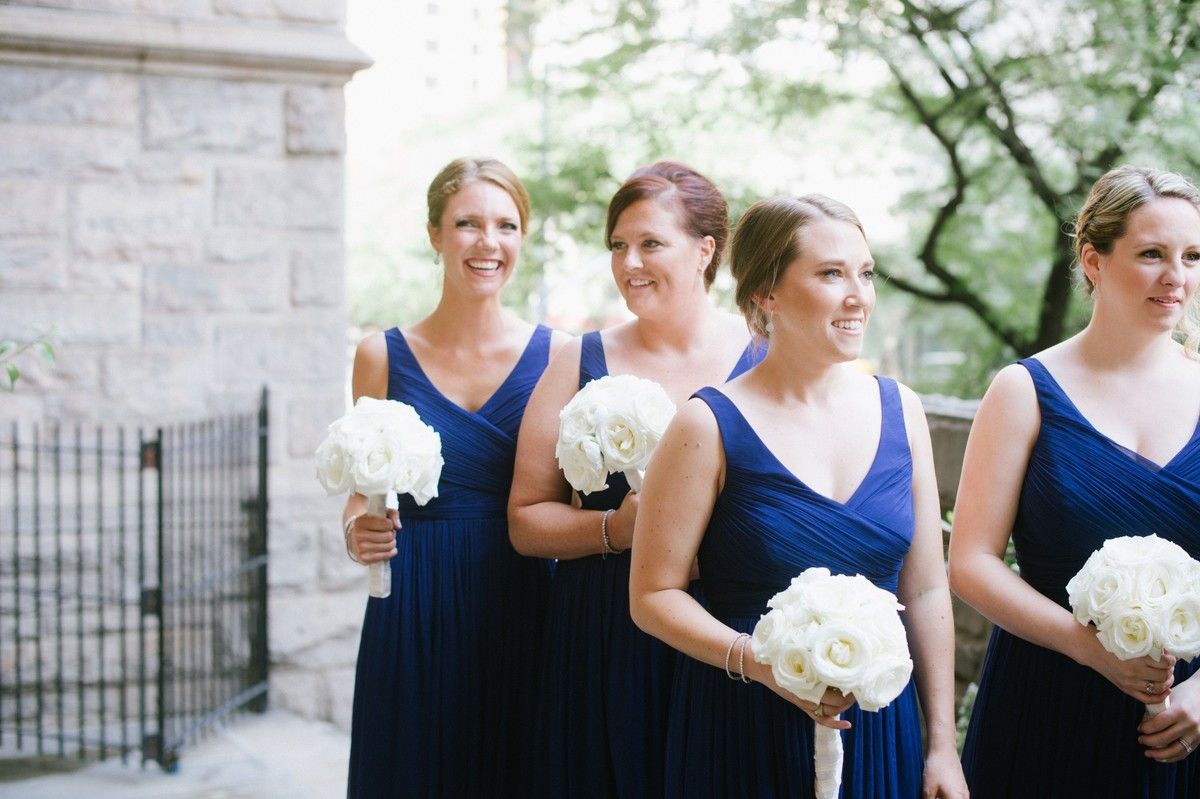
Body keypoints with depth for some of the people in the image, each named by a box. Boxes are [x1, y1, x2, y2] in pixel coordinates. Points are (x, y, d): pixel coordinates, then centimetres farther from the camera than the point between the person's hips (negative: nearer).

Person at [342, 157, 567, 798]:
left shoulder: (555, 355, 0)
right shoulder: (382, 356, 2)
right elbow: (362, 494, 10)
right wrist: (357, 530, -10)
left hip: (524, 616, 0)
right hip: (414, 621, 0)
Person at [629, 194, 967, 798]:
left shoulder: (900, 411, 1)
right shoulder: (711, 426, -11)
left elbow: (925, 591, 5)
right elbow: (654, 595, -8)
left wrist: (943, 746, 5)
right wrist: (763, 662, -22)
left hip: (879, 727, 4)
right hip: (745, 735, -4)